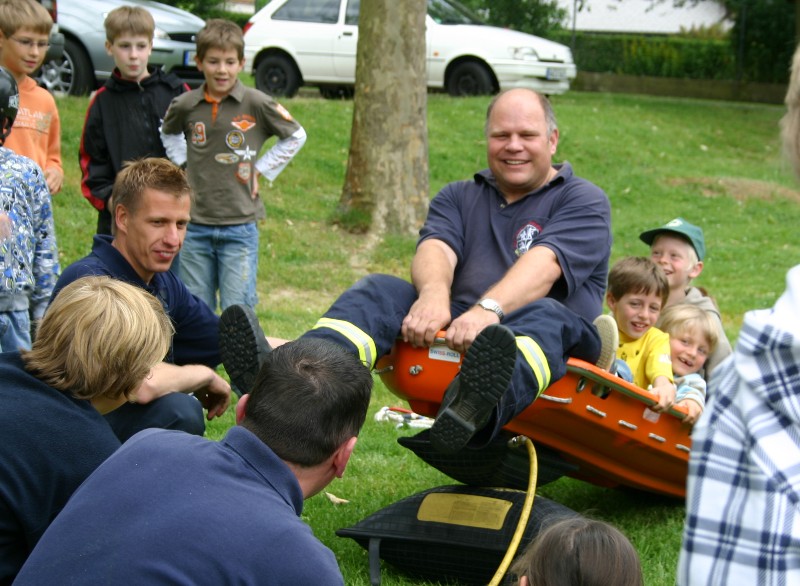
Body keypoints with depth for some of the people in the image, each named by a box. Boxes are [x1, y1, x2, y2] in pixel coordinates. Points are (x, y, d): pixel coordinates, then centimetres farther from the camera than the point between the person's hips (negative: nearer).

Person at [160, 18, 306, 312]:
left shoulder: (257, 104, -8)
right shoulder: (184, 106, -1)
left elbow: (296, 136, 6)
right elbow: (169, 134, 23)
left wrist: (261, 169, 0)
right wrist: (184, 164, 9)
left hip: (240, 228, -2)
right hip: (195, 228, 3)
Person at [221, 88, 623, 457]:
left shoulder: (584, 201, 9)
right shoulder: (458, 198, 22)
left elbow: (544, 264, -13)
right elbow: (435, 247, 0)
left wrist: (489, 309, -33)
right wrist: (434, 294, -25)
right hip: (451, 337, 4)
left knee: (547, 315, -36)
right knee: (379, 290, -18)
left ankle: (475, 406, -72)